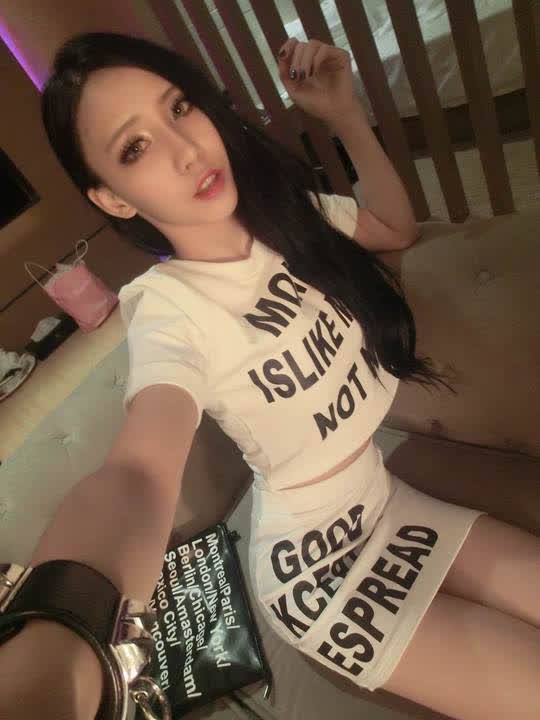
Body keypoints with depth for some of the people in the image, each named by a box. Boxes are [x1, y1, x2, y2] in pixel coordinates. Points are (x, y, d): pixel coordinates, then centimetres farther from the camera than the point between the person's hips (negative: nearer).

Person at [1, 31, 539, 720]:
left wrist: (345, 114, -2)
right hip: (318, 565, -5)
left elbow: (397, 228, 11)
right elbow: (138, 470, -44)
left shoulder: (286, 208, -6)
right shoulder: (169, 309, -26)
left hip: (386, 501, 6)